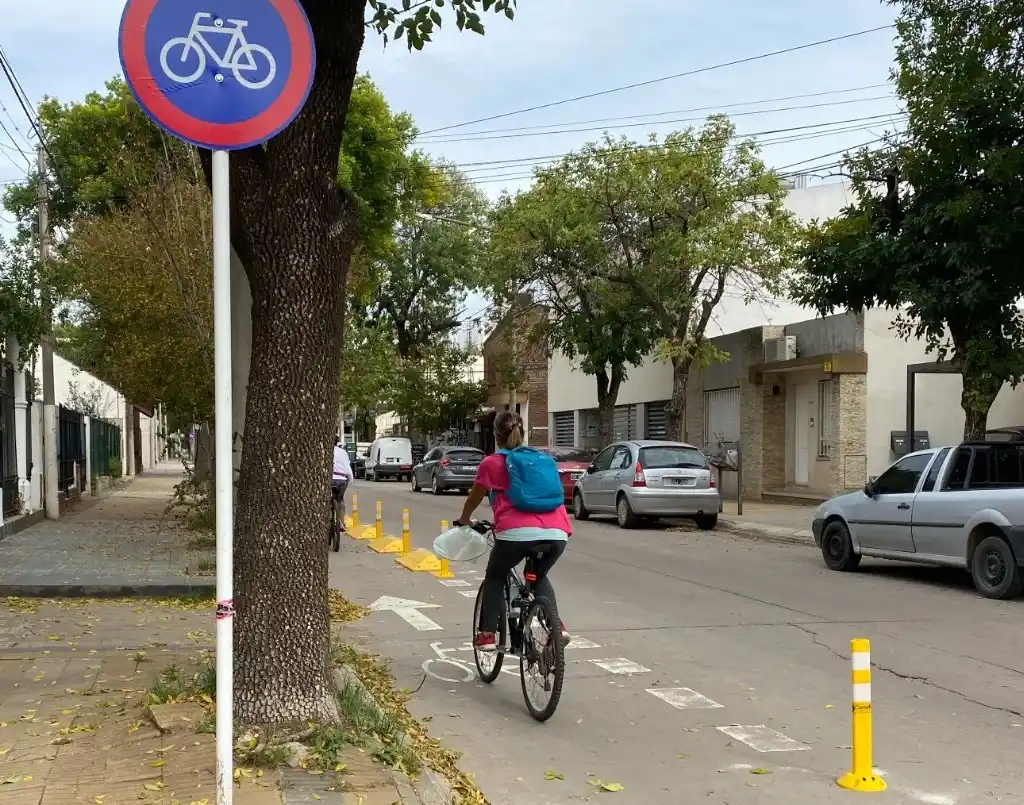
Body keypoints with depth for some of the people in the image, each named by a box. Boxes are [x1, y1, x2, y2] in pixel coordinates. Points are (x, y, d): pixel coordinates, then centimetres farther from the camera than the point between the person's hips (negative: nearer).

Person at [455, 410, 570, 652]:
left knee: (495, 578, 24)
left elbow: (474, 499, 27)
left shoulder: (491, 463, 15)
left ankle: (487, 634, 15)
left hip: (516, 532, -3)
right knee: (539, 576, 31)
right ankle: (556, 625, 12)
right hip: (557, 533, 3)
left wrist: (464, 520, 47)